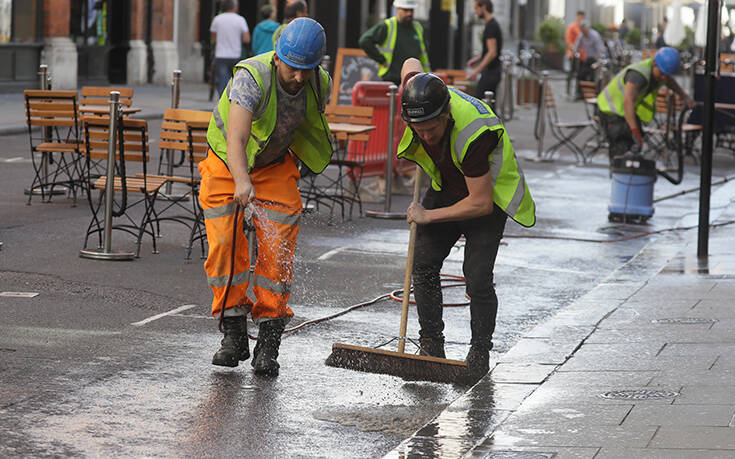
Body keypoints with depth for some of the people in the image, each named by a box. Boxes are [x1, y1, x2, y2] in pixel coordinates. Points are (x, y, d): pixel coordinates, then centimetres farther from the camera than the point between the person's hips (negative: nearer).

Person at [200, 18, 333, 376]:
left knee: (277, 252, -8)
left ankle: (269, 343, -2)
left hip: (275, 166, 3)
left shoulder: (320, 85, -16)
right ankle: (234, 335, 1)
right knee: (225, 246, -12)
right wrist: (242, 182, -62)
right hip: (227, 164, -3)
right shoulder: (251, 77, -33)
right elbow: (236, 138, -46)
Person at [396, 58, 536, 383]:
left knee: (477, 278, -15)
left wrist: (429, 216, -24)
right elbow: (411, 64, 4)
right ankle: (431, 346, 7)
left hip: (488, 197, -6)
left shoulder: (471, 135, -40)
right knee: (423, 264, -4)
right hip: (446, 187, 6)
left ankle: (480, 351, 4)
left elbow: (481, 203, -32)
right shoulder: (416, 92, -24)